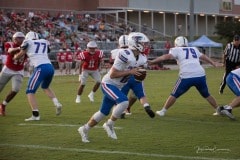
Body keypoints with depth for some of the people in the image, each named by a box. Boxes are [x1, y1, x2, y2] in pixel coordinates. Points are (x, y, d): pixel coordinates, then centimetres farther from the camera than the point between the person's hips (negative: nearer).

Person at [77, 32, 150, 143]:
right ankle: (109, 124, -10)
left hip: (115, 87, 10)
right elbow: (112, 74, -25)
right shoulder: (126, 55, -25)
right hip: (108, 84, -10)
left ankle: (85, 129, 32)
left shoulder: (134, 56, 5)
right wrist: (130, 72, -24)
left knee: (104, 112, 15)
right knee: (124, 102, -30)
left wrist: (136, 72, 0)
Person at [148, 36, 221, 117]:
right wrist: (214, 63, 52)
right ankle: (218, 110, 29)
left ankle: (163, 111, 16)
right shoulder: (194, 49, 24)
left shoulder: (176, 50, 10)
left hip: (187, 77, -4)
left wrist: (152, 61, -6)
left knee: (174, 95, 12)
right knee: (206, 95, 24)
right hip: (200, 75, 4)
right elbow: (204, 57, 37)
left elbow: (167, 56, -6)